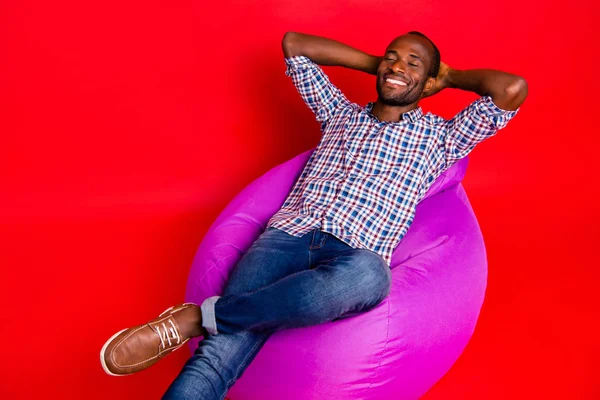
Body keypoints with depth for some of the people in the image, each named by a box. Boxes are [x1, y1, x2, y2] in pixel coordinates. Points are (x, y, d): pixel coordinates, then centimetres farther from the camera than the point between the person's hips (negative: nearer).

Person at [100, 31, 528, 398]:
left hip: (355, 256, -2)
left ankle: (194, 318, -32)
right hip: (288, 234, 3)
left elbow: (513, 89, 7)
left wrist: (450, 76, 24)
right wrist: (375, 64, 35)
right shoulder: (341, 113, 27)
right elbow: (294, 43, 35)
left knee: (366, 277, -42)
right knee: (221, 350, -25)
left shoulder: (439, 137, 19)